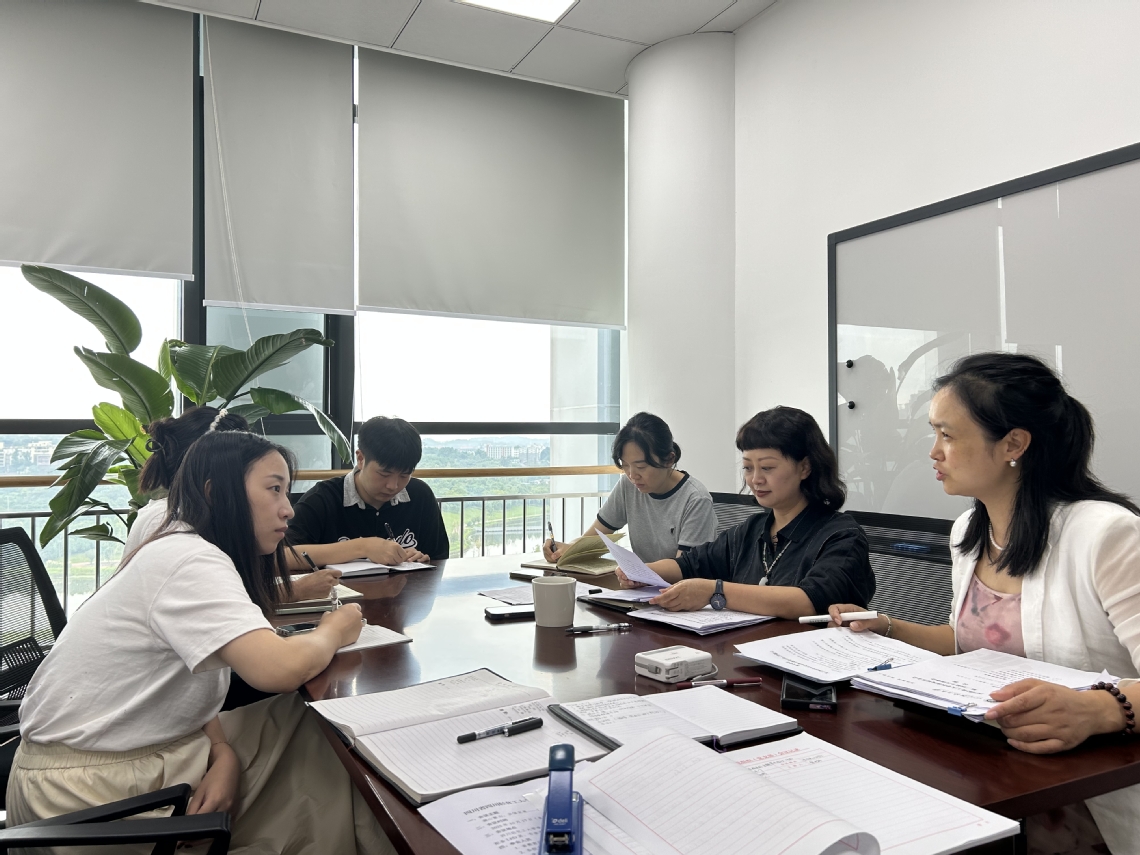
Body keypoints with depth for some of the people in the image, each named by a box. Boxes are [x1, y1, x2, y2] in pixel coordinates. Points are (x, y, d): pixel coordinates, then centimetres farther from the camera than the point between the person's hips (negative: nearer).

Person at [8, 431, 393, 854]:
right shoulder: (187, 561, -23)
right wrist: (334, 631, -15)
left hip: (146, 750, 8)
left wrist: (224, 752, -10)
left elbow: (190, 680, 7)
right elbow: (280, 668, -35)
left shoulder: (192, 552, 5)